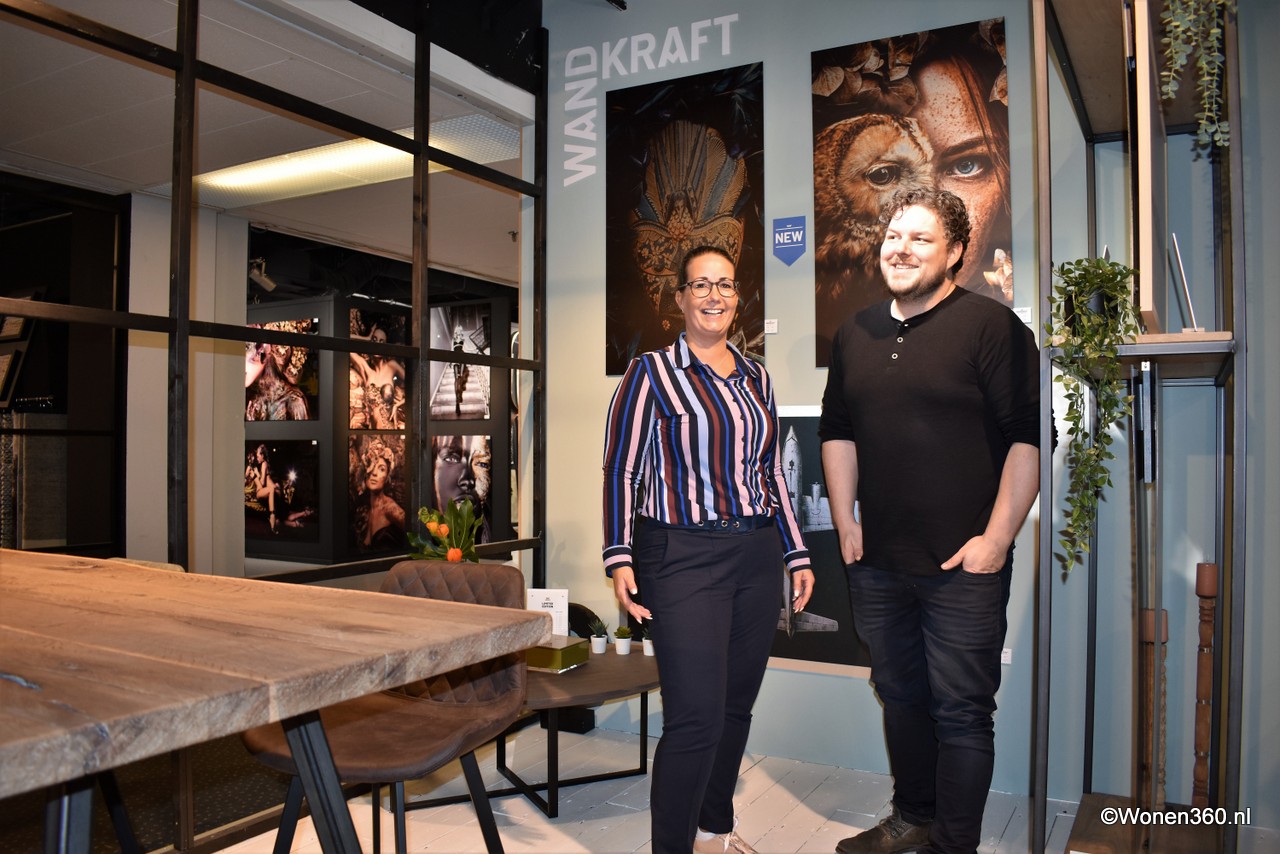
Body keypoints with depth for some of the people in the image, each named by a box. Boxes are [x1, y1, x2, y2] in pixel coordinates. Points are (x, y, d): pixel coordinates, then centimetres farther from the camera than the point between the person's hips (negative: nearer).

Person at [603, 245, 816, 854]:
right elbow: (621, 470, -5)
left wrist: (796, 553, 16)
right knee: (696, 717, -9)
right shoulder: (651, 373, -3)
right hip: (683, 555, -6)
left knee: (737, 706, 13)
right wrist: (620, 557, -13)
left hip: (758, 555, 6)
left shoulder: (755, 377, 13)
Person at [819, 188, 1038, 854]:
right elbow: (837, 431, 16)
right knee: (900, 696, 19)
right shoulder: (856, 333, 10)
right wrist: (845, 521, 9)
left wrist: (995, 540, -14)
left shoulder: (991, 326, -8)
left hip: (962, 564, -6)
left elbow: (1029, 437, -12)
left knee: (961, 712, 4)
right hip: (877, 562, 6)